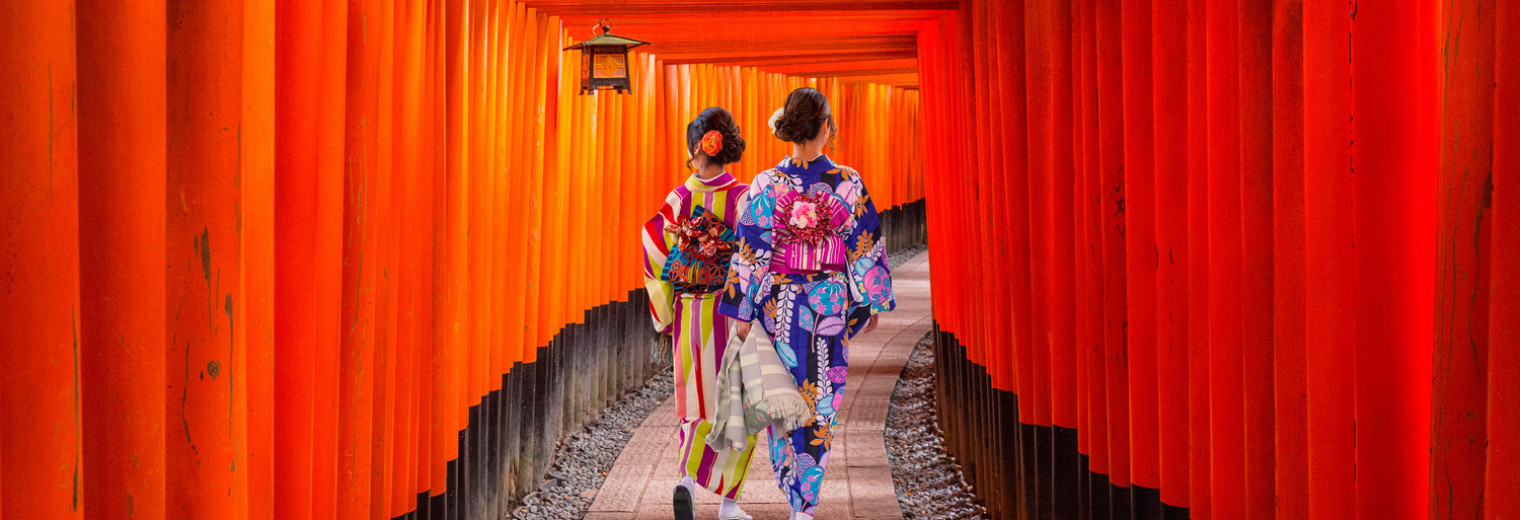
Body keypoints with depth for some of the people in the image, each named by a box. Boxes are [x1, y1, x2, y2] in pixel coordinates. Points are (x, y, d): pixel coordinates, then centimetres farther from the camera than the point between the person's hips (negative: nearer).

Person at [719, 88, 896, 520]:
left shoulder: (766, 186, -10)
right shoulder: (848, 184, -9)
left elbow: (750, 256, -8)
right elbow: (865, 251, -2)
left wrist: (743, 312, -2)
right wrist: (870, 305, 8)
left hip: (778, 306, 0)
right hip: (831, 305, 0)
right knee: (820, 404, 9)